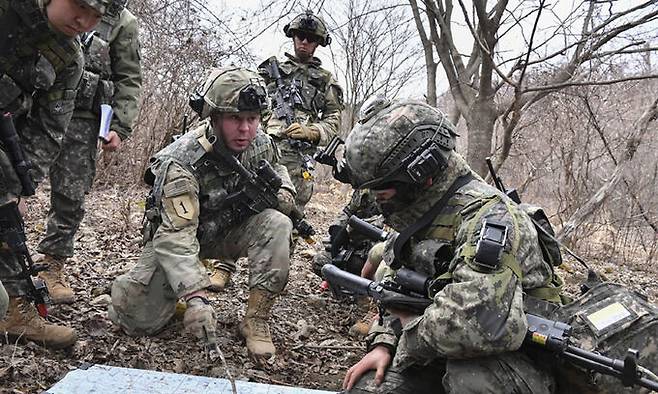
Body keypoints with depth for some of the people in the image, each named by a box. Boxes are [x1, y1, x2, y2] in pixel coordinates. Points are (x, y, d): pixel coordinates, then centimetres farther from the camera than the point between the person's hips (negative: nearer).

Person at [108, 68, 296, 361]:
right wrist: (195, 297, -54)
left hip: (229, 231, 4)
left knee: (276, 224, -27)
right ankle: (179, 289, 20)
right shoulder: (180, 162, -33)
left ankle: (256, 320, -19)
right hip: (174, 235, -3)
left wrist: (283, 194, -18)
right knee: (140, 320, -15)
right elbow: (176, 237, -41)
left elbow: (278, 172, 8)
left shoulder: (261, 143, -15)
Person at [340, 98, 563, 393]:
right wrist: (384, 344, -3)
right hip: (440, 357, 8)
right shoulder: (419, 219, 4)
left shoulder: (487, 215, -26)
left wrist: (411, 332, -23)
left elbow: (480, 324, -41)